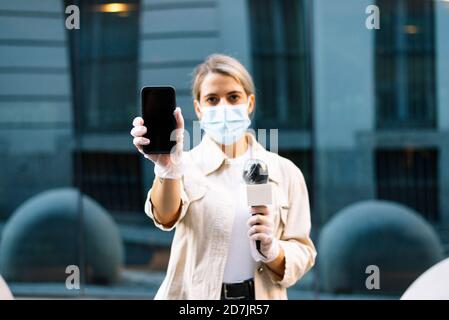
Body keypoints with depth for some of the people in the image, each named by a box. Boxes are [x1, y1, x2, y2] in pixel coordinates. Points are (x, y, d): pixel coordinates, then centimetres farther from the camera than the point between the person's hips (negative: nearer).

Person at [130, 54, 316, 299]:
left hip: (260, 296, 1)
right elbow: (166, 216, -27)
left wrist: (270, 249, -22)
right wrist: (167, 169, -47)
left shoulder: (285, 172, -1)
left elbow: (302, 254, -2)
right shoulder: (187, 166, -7)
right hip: (194, 294, -1)